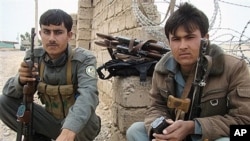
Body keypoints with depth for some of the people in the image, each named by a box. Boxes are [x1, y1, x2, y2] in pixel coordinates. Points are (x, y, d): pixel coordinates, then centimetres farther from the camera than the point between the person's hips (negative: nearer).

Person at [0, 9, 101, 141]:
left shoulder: (84, 59, -20)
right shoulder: (34, 57, -6)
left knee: (83, 115, -38)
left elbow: (88, 95, -38)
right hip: (52, 120, 4)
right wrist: (20, 80, -31)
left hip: (79, 126, -3)